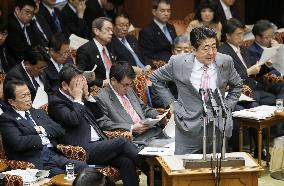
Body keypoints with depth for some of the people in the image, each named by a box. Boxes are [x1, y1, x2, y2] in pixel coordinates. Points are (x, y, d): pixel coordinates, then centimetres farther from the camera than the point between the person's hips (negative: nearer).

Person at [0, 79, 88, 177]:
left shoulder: (39, 113, 22)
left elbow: (60, 130, 14)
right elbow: (17, 142, -16)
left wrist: (42, 129, -4)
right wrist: (42, 139, -4)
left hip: (54, 156, 6)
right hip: (34, 163, -6)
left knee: (82, 166, -18)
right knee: (63, 176, -31)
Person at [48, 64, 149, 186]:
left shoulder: (81, 98, 21)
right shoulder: (56, 102, -2)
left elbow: (100, 117, 20)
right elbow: (74, 120, -19)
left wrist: (87, 95, 11)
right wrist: (77, 99, -6)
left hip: (98, 145, 7)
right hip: (84, 151, -7)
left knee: (126, 161, -20)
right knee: (122, 142, -22)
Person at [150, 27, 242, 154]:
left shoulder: (225, 62, -2)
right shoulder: (178, 63, -7)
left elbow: (237, 85, 17)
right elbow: (155, 78, 9)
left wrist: (227, 106, 4)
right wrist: (171, 103, 2)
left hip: (219, 128, 2)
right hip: (189, 129, -1)